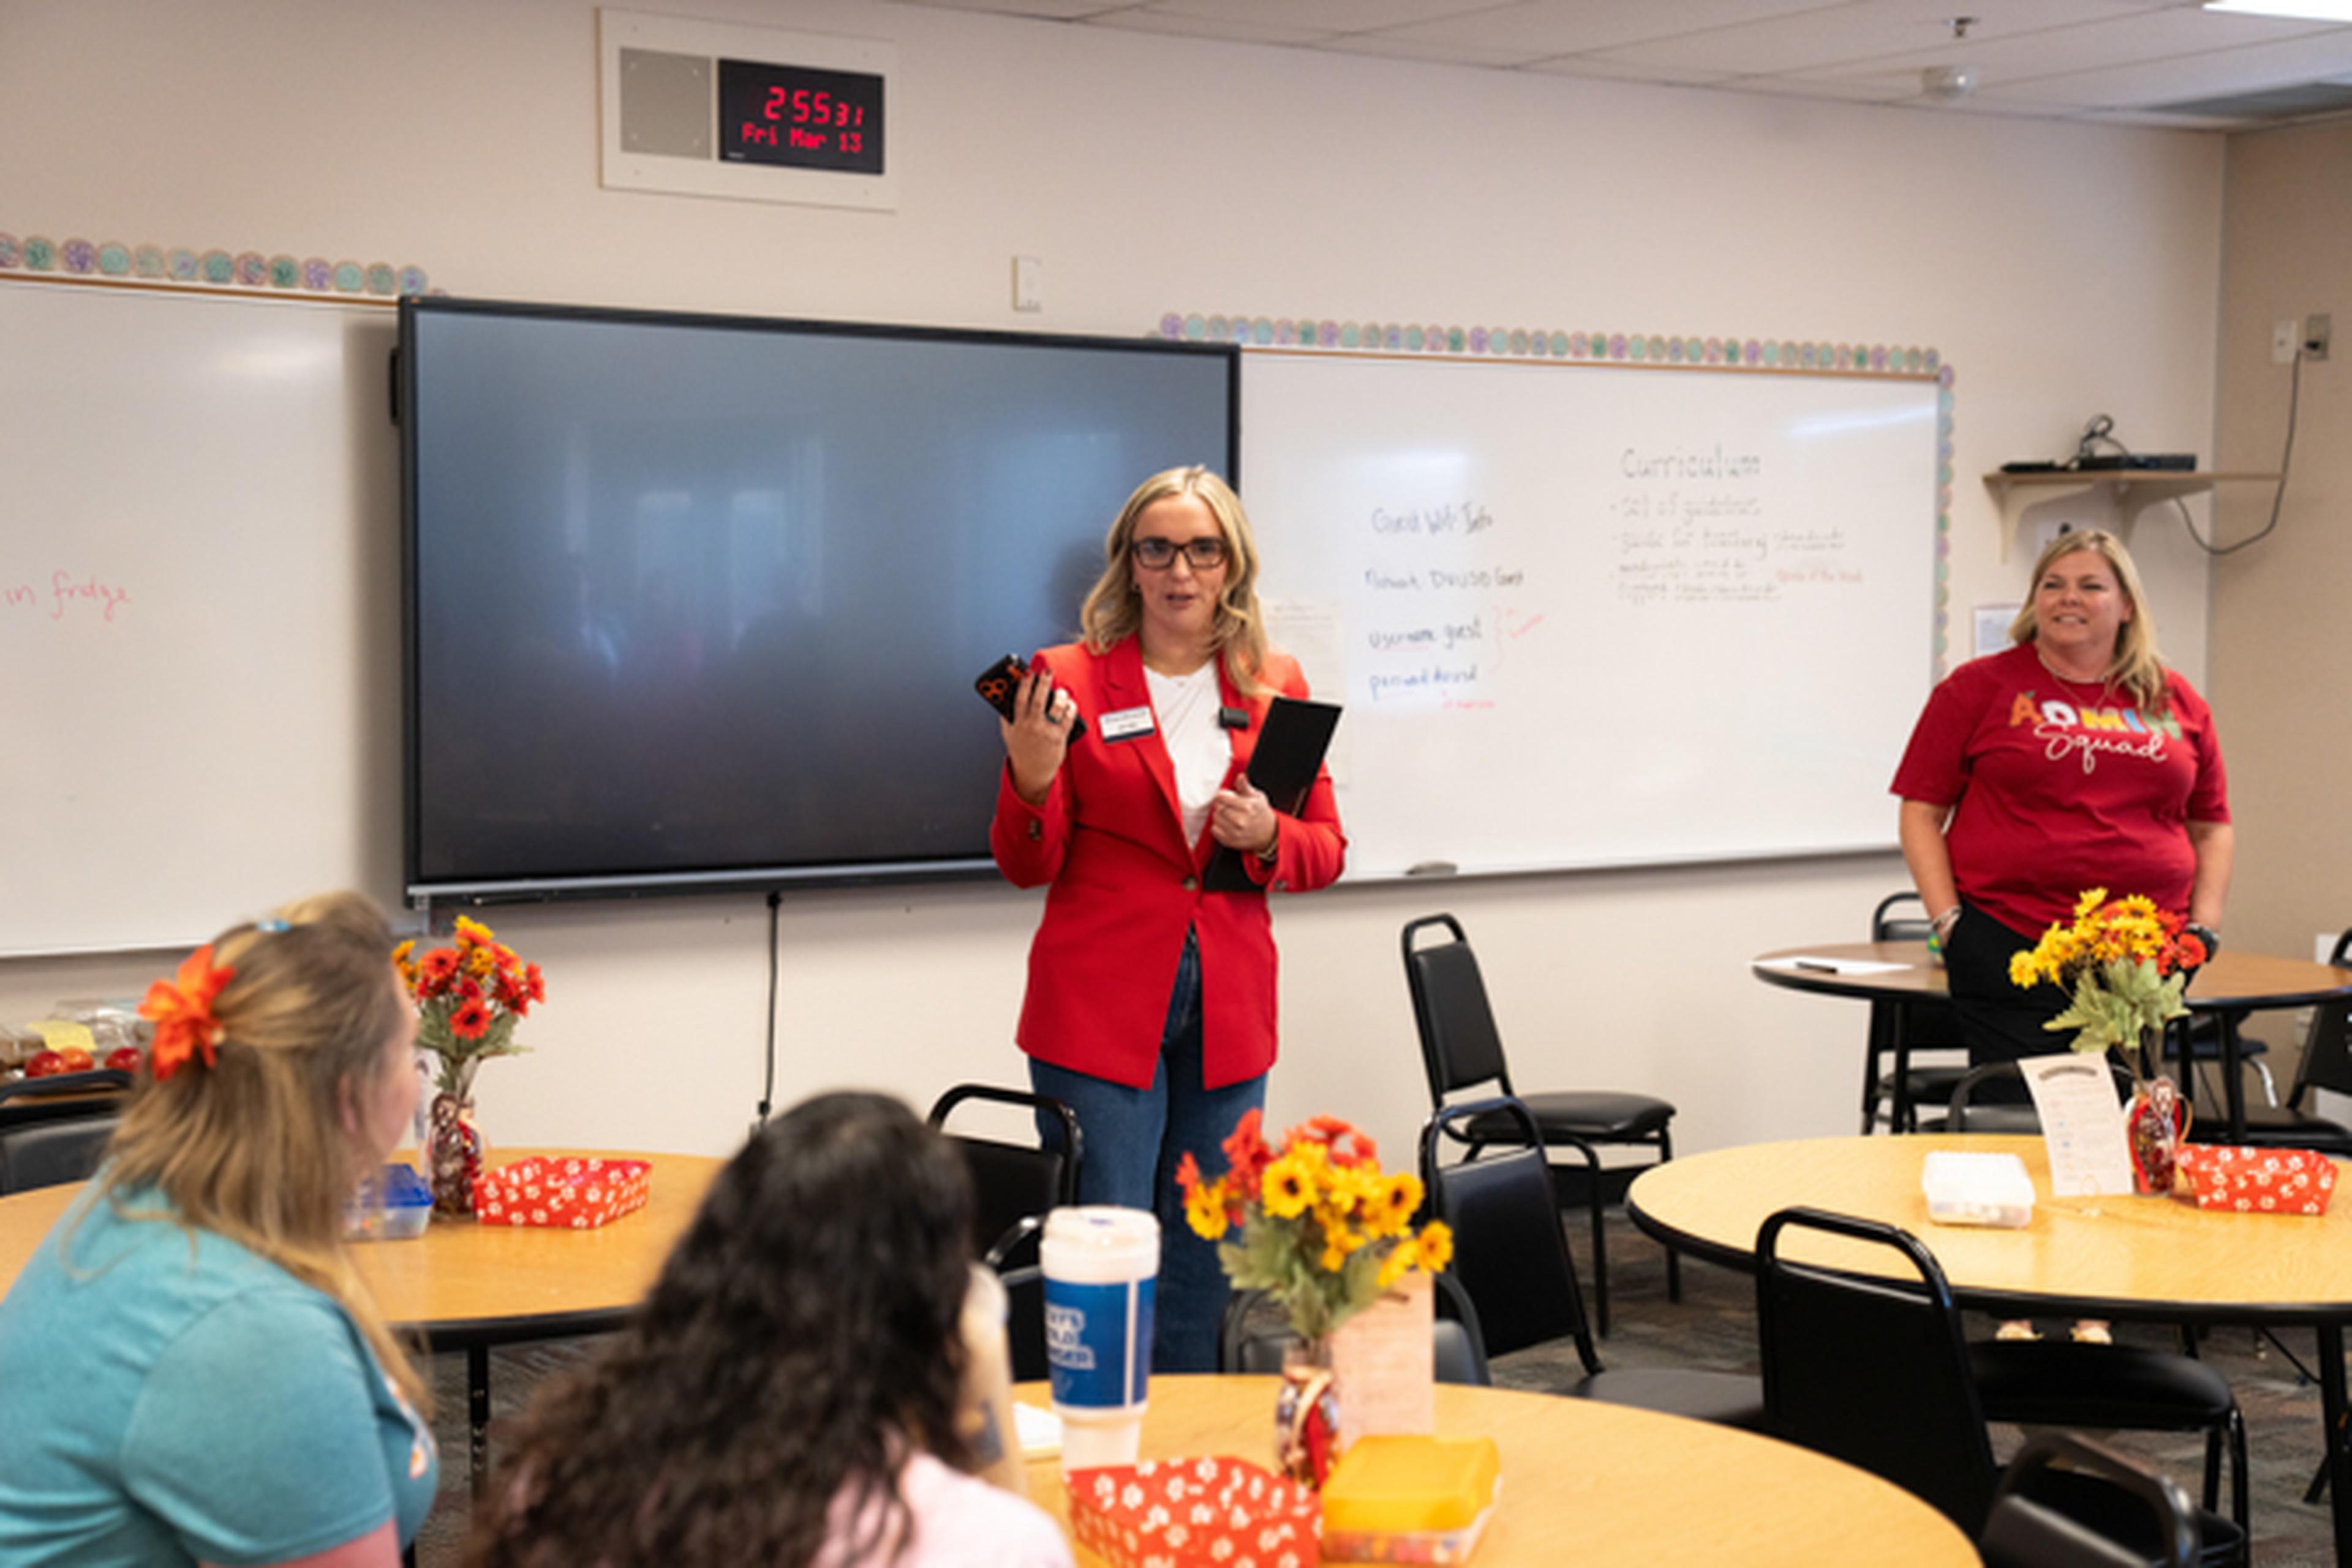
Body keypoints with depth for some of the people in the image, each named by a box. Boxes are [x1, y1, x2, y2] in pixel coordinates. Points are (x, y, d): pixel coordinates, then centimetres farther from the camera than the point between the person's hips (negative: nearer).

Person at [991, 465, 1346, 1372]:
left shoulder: (1275, 686, 8)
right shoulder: (1069, 678, -2)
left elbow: (1326, 850, 11)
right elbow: (1026, 866, -2)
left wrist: (1266, 837, -10)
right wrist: (1032, 781, -21)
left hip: (1230, 1009, 4)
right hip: (1101, 1005, -4)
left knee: (1206, 1248, 11)